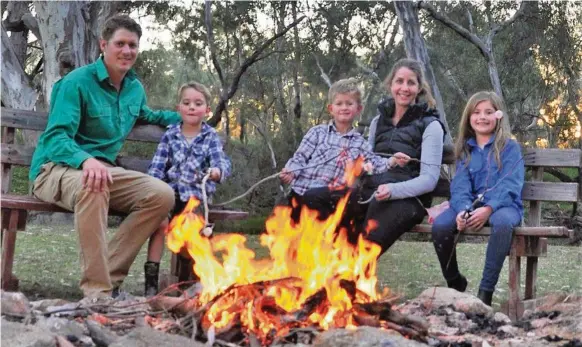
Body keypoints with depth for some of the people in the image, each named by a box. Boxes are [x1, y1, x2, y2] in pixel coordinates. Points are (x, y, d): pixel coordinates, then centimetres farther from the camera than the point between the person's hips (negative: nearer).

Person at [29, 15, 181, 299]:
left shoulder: (135, 88, 11)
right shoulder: (77, 82, -12)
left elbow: (145, 115, 36)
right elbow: (56, 137, -23)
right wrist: (87, 160, -43)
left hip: (103, 168, 7)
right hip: (56, 169, -7)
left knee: (162, 194, -17)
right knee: (94, 184, -41)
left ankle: (110, 275, -19)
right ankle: (97, 289, -38)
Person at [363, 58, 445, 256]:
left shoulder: (430, 125, 4)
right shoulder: (378, 121, 21)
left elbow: (429, 179, -5)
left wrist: (393, 190, -22)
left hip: (408, 199, -4)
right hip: (371, 193, 4)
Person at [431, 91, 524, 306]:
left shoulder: (509, 147, 2)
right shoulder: (465, 149, 14)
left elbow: (509, 185, -10)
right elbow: (460, 186, 2)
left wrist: (488, 208, -27)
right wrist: (462, 209, -21)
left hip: (502, 205, -3)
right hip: (471, 205, 3)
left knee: (502, 222, -40)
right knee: (440, 225, -26)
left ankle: (486, 291, -34)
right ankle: (455, 283, -3)